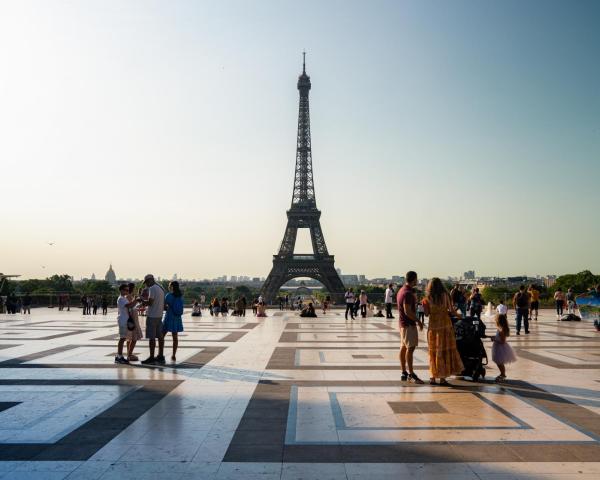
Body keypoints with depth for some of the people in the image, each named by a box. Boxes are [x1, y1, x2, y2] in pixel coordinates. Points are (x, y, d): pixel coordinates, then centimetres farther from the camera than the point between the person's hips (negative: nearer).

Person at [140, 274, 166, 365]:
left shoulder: (152, 288, -13)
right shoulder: (161, 288, 15)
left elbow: (150, 302, -20)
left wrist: (141, 300, -5)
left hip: (152, 316, -9)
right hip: (159, 315, 9)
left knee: (151, 337, -6)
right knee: (160, 336, 10)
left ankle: (152, 358, -4)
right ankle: (160, 357, 14)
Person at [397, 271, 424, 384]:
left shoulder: (401, 290, 12)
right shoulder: (408, 293, -20)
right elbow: (408, 311, -23)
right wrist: (418, 321, -16)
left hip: (403, 323, 10)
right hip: (409, 324, -10)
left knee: (404, 347, 12)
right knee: (410, 348, -8)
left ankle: (404, 373, 17)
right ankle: (411, 374, -7)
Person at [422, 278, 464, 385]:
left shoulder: (428, 298, 0)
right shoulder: (445, 295, -3)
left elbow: (427, 313, -2)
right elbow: (452, 311, -4)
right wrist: (458, 314, 15)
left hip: (433, 326, 1)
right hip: (445, 325, -1)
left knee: (433, 351, 11)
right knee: (446, 351, 6)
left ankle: (432, 377, 14)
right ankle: (442, 378, 6)